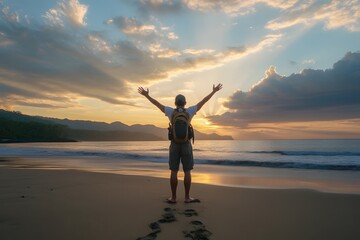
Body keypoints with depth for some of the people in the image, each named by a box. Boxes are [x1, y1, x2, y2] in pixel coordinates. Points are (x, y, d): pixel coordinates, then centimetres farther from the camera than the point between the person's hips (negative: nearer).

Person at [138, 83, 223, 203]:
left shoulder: (171, 112, -2)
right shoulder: (189, 111, -3)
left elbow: (156, 103, 6)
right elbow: (203, 101, 5)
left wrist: (146, 95, 19)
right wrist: (214, 91, 15)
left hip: (174, 145, 0)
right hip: (186, 145, 0)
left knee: (174, 172, 3)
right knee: (187, 172, 4)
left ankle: (173, 197, 7)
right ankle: (187, 197, 8)